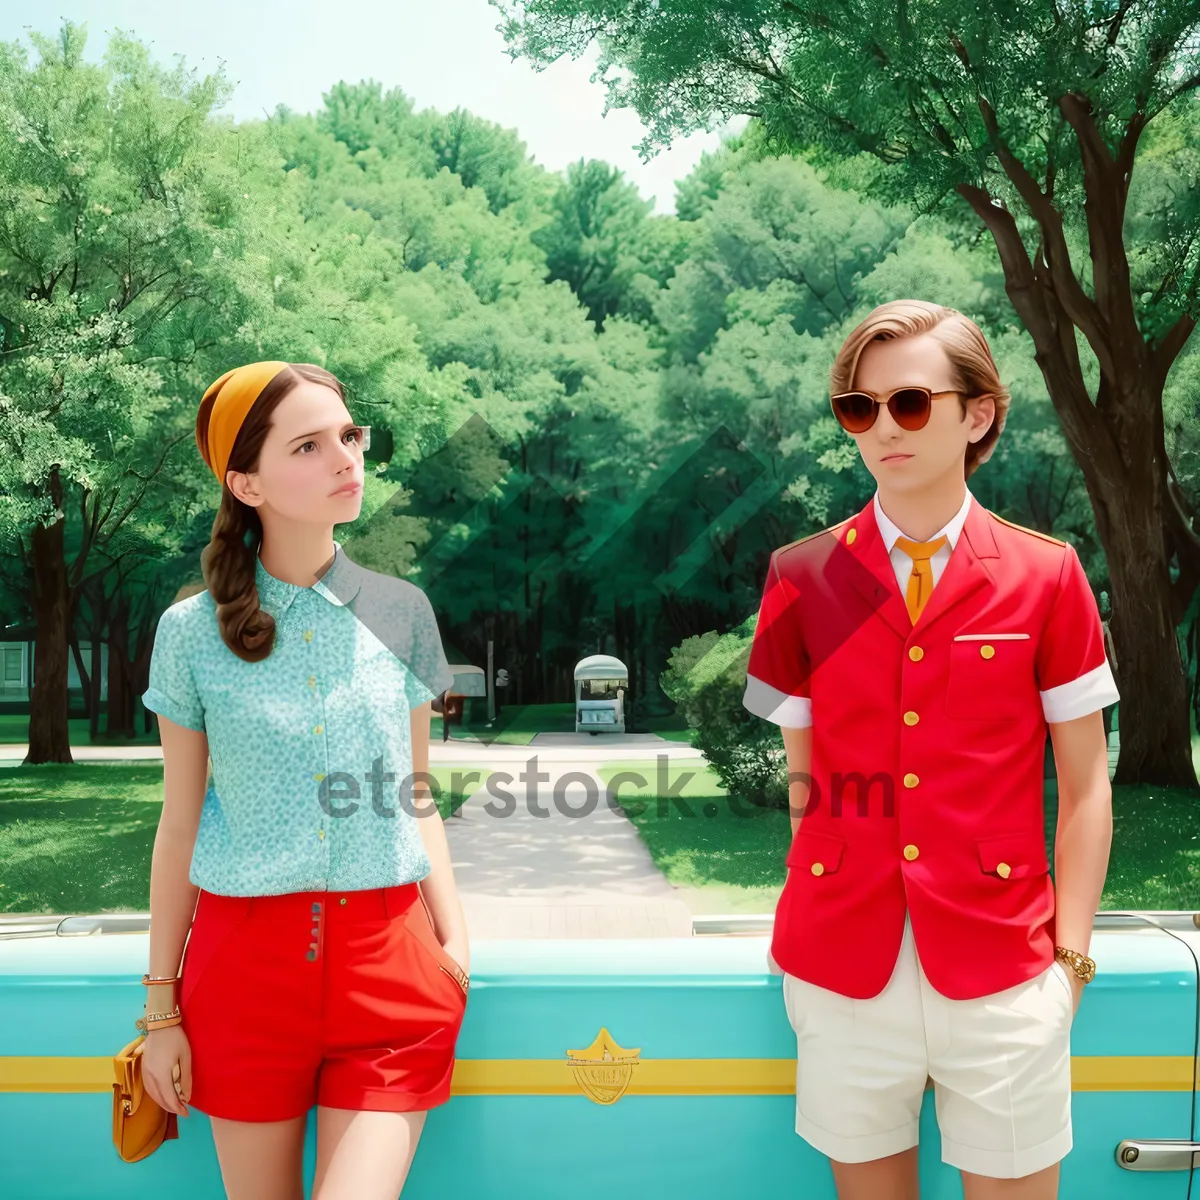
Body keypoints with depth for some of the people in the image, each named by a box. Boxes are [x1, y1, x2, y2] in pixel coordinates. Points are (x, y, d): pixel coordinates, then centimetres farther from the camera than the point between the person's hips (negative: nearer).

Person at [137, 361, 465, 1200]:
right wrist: (162, 1005, 5)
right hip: (244, 953, 0)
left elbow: (414, 799, 10)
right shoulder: (194, 631, -1)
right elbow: (180, 825, 4)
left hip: (386, 951, 1)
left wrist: (454, 936, -2)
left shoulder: (400, 613, 3)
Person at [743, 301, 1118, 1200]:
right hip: (843, 975, 1)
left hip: (1001, 977, -1)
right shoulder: (802, 580, 1)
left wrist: (1071, 953, -3)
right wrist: (815, 919, 0)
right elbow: (802, 776, 7)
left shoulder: (1046, 576, -2)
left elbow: (1085, 787, 2)